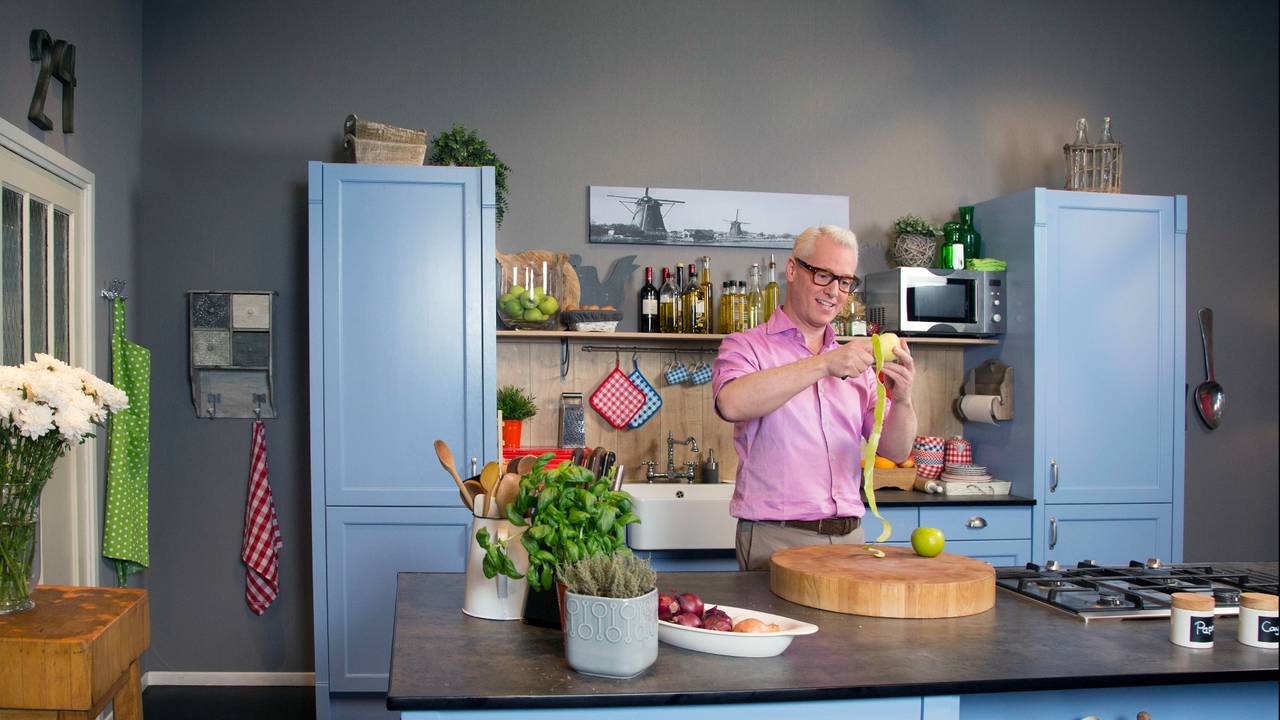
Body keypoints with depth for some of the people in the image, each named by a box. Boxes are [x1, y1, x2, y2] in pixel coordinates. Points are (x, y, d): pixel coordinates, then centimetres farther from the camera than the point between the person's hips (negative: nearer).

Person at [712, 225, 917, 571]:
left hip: (849, 538, 5)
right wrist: (824, 365, -25)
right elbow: (732, 403, -23)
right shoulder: (746, 346, 1)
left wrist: (901, 399, -10)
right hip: (776, 540, -4)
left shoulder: (852, 361, 15)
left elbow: (896, 451, 10)